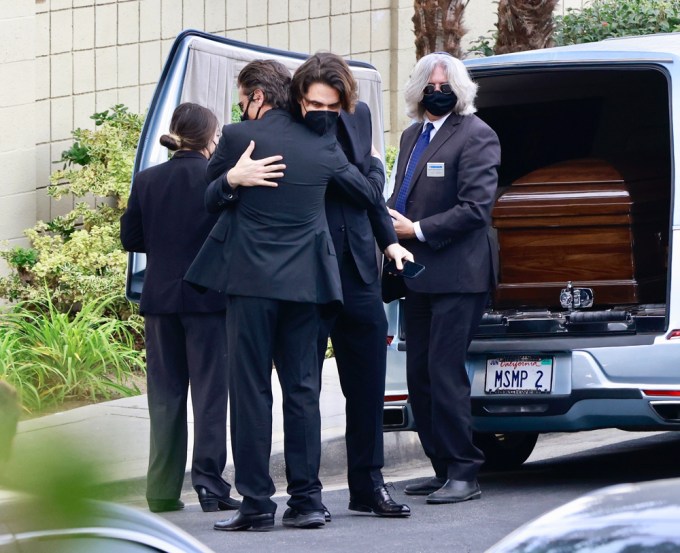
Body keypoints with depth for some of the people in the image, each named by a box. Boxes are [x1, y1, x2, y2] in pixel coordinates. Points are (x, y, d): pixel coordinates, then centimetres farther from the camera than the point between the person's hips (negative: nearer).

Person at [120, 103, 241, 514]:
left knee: (165, 392, 9)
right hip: (208, 297, -4)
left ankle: (164, 491, 8)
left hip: (161, 297, 4)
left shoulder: (148, 181, 2)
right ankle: (209, 480, -4)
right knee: (210, 389, 2)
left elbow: (131, 238, 5)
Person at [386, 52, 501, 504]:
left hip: (457, 276, -9)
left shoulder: (475, 136, -8)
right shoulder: (412, 136, 18)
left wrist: (417, 230, -14)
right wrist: (392, 225, 4)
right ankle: (444, 469, 16)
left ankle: (463, 474, -5)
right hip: (419, 275, 9)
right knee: (420, 376, 9)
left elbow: (475, 207, -15)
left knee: (446, 374, -10)